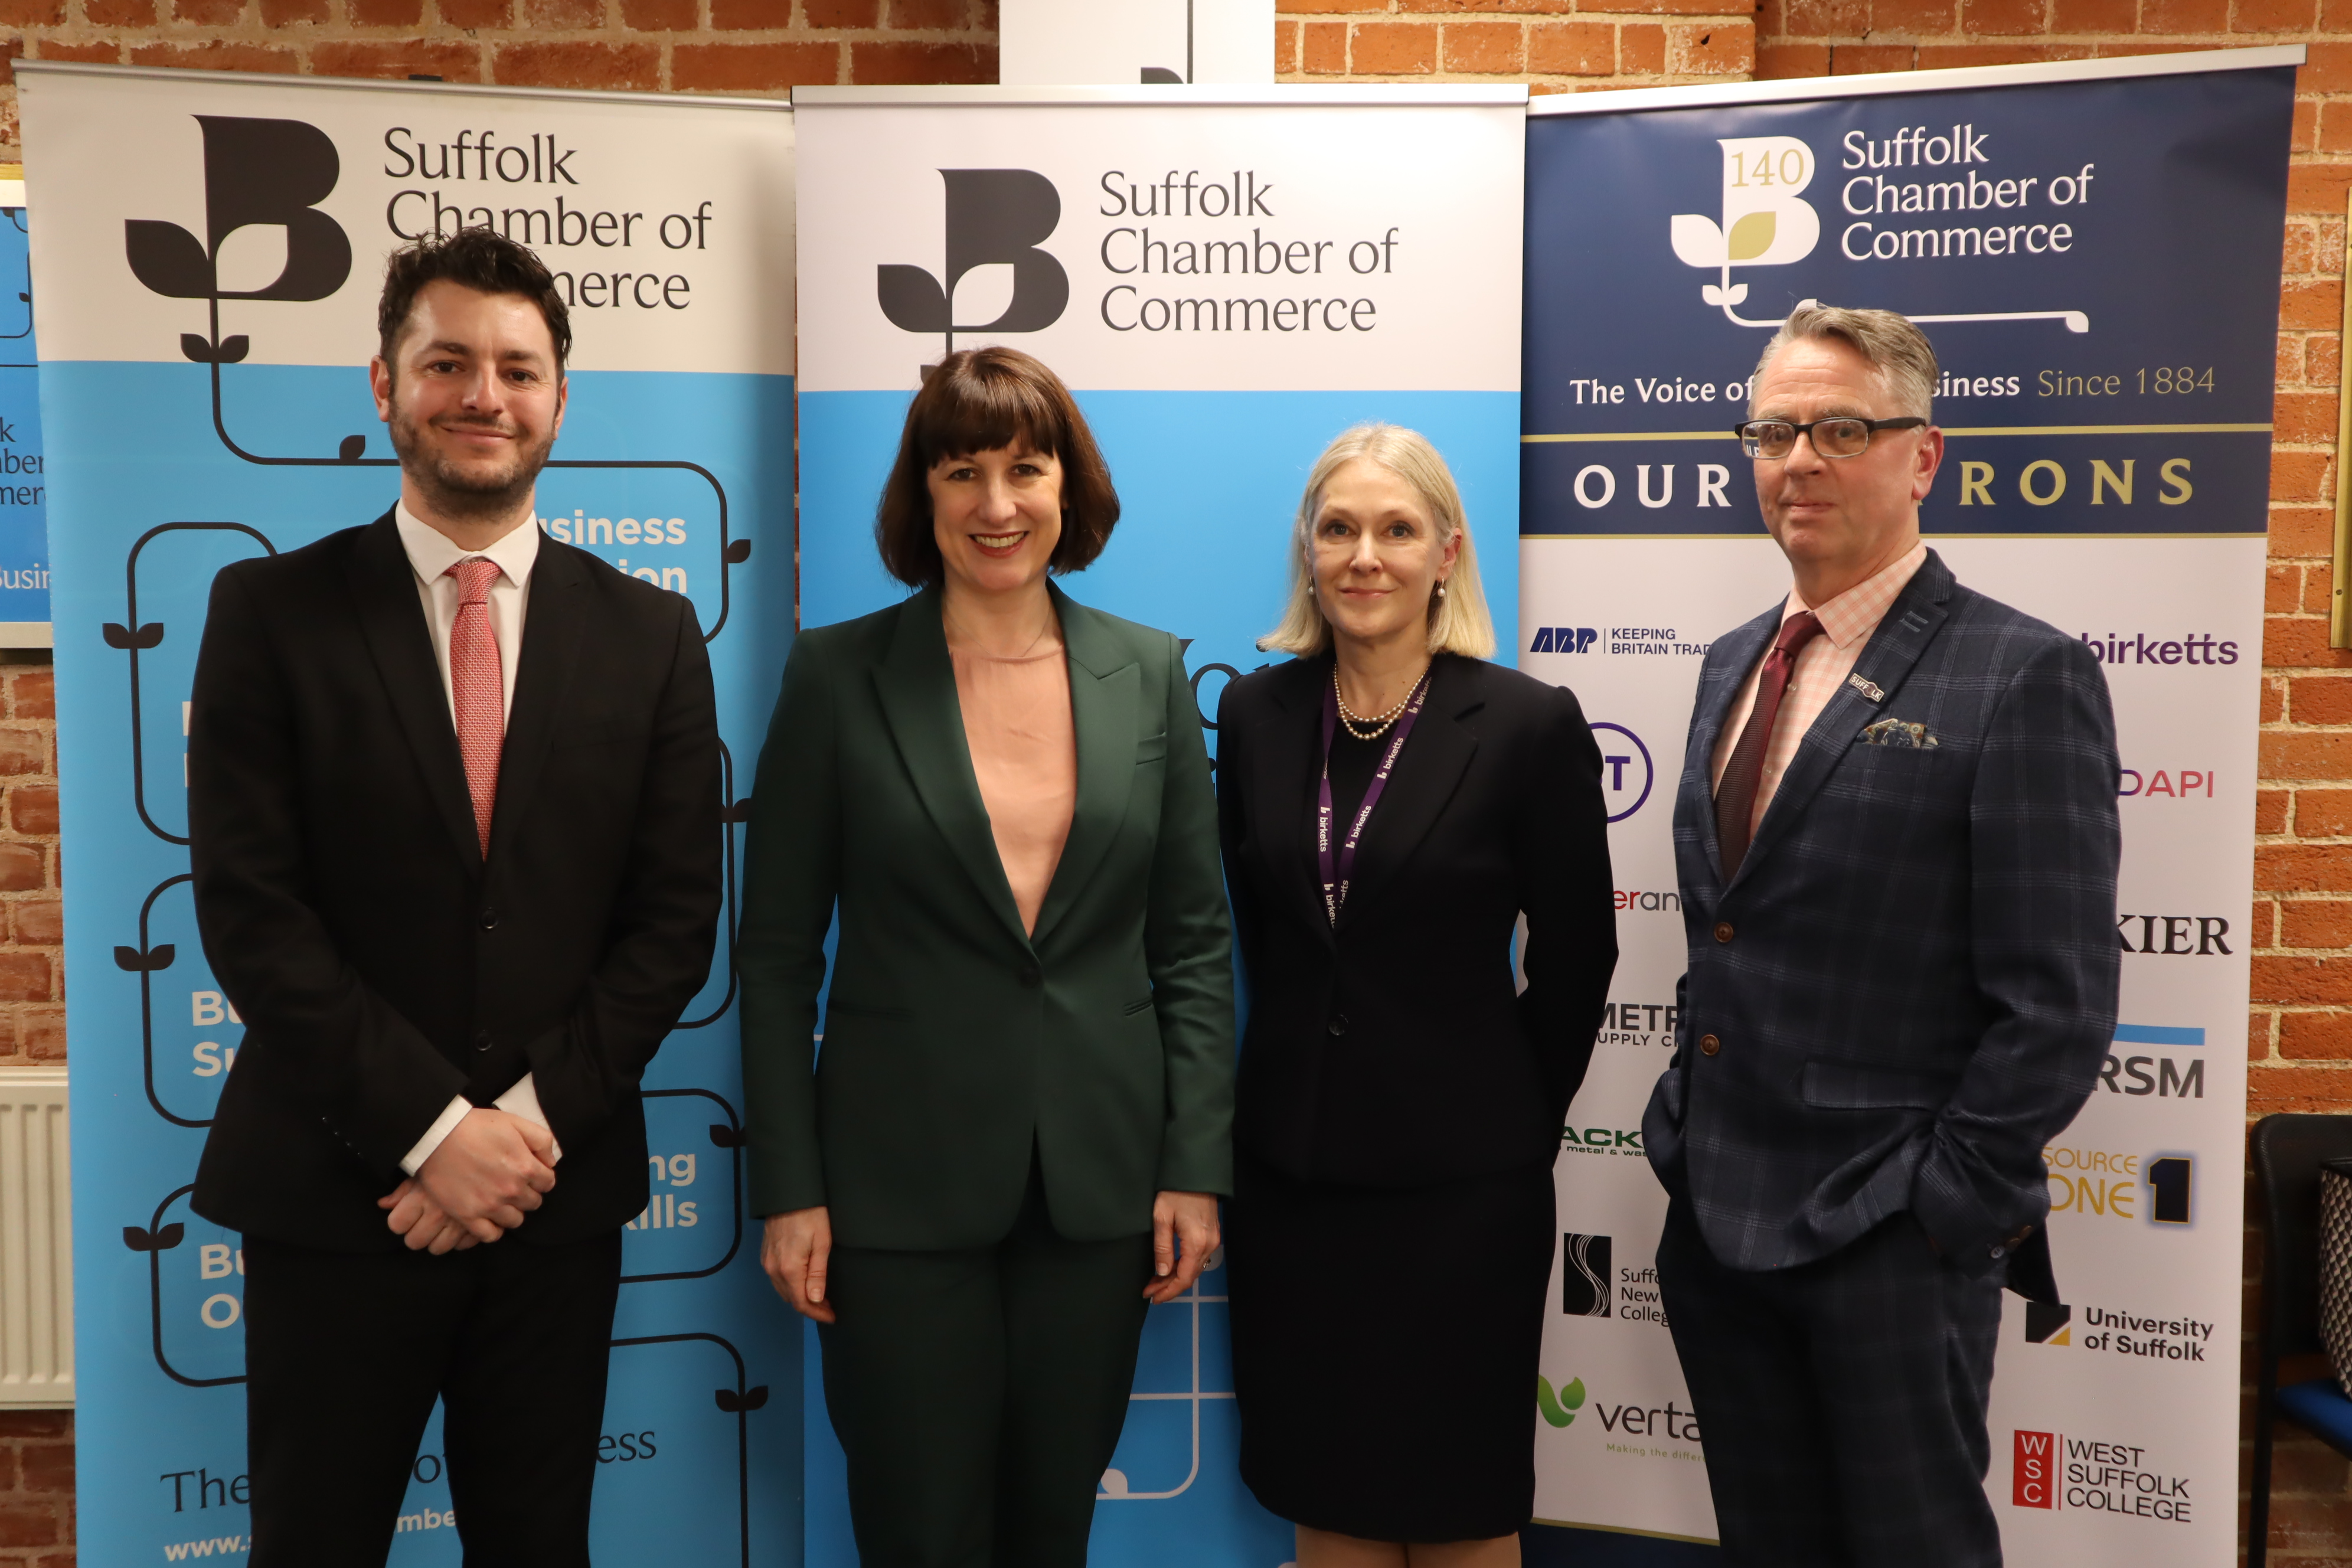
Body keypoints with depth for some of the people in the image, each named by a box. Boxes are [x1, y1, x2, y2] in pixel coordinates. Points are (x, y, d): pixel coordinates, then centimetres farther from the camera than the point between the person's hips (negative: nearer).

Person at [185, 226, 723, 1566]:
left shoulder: (650, 634, 4)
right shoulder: (272, 611, -1)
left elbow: (676, 918, 1)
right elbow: (249, 908, -7)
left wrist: (531, 1120, -10)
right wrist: (435, 1129, -13)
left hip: (559, 1192, 2)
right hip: (335, 1193, -1)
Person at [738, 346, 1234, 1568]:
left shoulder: (1147, 673, 4)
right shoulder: (838, 675, -3)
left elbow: (1194, 941, 5)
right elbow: (777, 953, -1)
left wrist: (1197, 1166, 0)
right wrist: (788, 1189, -5)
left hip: (1100, 1183, 2)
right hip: (901, 1182, -2)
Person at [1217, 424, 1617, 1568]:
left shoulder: (1528, 724, -9)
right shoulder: (1256, 714, 2)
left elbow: (1575, 956, -2)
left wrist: (1506, 1117, 6)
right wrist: (1310, 1073, 10)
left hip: (1457, 1178, -3)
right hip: (1289, 1171, 3)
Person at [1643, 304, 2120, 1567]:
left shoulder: (2021, 676, -12)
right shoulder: (1732, 665, 11)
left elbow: (2057, 1002, -14)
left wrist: (1945, 1206, -13)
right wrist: (1690, 1138, 9)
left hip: (1890, 1239, -6)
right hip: (1715, 1220, 7)